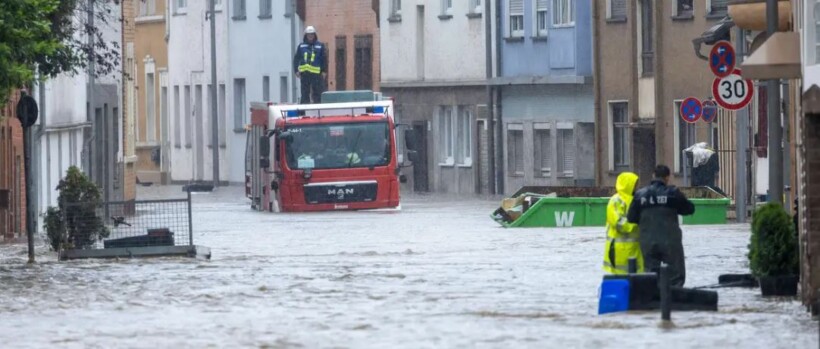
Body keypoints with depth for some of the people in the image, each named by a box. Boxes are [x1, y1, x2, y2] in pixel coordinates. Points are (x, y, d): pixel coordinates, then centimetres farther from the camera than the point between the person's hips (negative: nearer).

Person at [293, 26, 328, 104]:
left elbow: (324, 59, 2)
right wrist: (296, 70, 1)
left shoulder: (320, 46, 4)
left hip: (316, 74, -2)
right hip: (304, 73, 2)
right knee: (305, 93, 6)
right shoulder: (301, 46, 10)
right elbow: (296, 59, 10)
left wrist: (324, 71, -5)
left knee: (318, 94, -3)